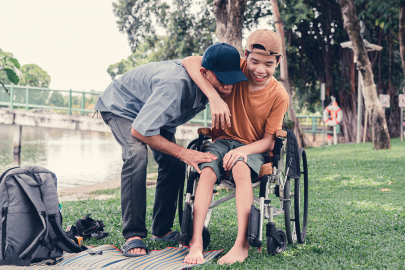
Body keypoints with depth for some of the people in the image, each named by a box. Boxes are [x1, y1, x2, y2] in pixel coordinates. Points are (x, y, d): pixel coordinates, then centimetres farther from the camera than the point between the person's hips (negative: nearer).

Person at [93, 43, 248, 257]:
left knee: (174, 164, -7)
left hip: (158, 113, 7)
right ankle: (133, 236, -26)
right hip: (120, 105, -7)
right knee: (137, 154, -31)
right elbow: (139, 130, -39)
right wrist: (185, 153, -38)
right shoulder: (175, 85, -44)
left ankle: (161, 230, 9)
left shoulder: (211, 87, -20)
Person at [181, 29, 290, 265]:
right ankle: (196, 242, -30)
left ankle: (242, 244, -35)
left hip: (254, 148, -2)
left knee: (241, 168, -36)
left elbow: (269, 140, -8)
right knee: (207, 172, -30)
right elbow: (191, 62, -22)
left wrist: (243, 150, -29)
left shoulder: (279, 96, -12)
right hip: (224, 140, 2)